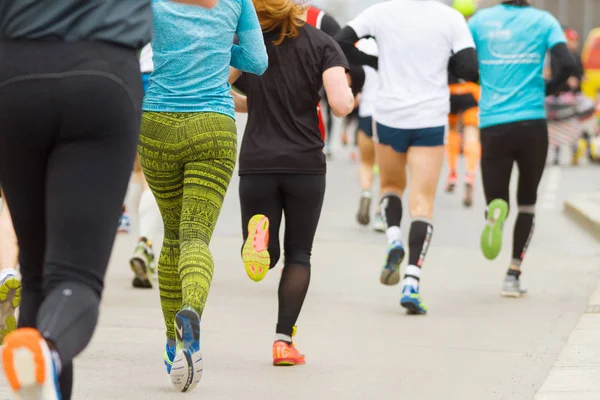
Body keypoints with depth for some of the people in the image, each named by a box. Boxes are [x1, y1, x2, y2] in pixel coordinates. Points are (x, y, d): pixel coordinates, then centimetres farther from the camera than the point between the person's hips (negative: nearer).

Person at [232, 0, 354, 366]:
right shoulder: (322, 43, -5)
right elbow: (342, 106, -16)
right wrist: (351, 98, 8)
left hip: (257, 164, 1)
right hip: (306, 164, -1)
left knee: (266, 255, 13)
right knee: (298, 255, 13)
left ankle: (259, 230, -22)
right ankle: (284, 340, 4)